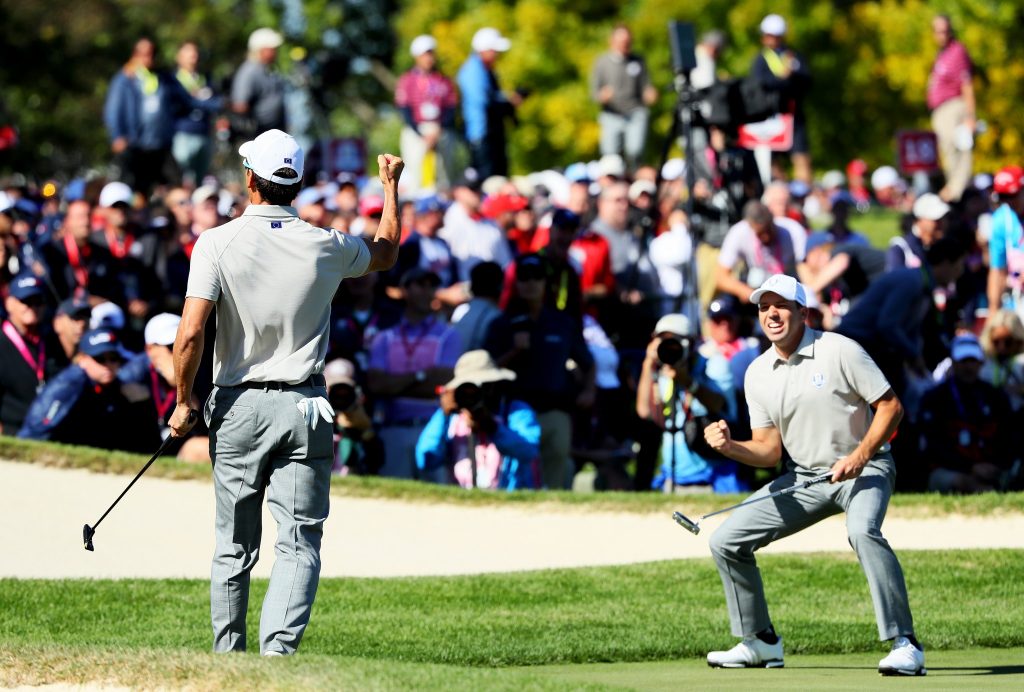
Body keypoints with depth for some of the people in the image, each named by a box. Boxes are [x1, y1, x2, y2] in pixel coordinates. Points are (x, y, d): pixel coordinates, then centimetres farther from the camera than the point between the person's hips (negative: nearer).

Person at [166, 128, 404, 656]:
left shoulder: (218, 243, -8)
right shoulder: (326, 247, -2)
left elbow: (190, 334, -15)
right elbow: (386, 254, 21)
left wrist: (183, 402, -2)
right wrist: (391, 186, 36)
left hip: (237, 407, 0)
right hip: (304, 410, 0)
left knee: (234, 547, 12)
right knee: (299, 544, -2)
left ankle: (227, 661, 19)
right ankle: (278, 651, -20)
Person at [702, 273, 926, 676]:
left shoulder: (838, 351, -14)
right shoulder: (758, 374, 2)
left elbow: (890, 406, -12)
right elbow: (769, 451, 4)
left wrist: (860, 455, -24)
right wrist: (731, 447, -17)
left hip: (864, 467, -6)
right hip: (804, 476, 6)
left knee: (862, 530, -38)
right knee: (726, 541, 1)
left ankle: (905, 644, -35)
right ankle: (760, 643, 17)